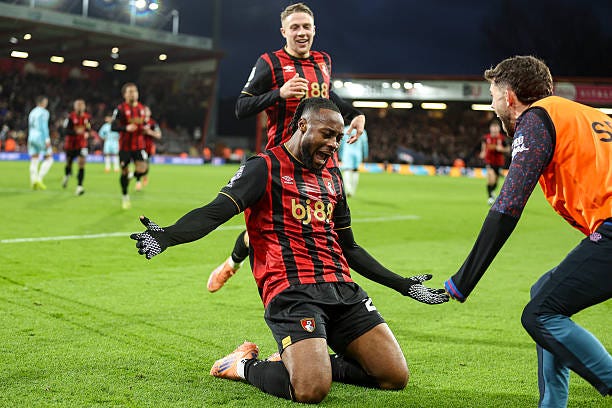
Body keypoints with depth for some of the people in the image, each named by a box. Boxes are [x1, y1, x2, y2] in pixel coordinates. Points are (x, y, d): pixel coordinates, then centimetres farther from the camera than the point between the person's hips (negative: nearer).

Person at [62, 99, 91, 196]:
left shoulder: (87, 117, -3)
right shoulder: (70, 117, -14)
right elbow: (65, 131, -20)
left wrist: (87, 133, -5)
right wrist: (76, 132, -35)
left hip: (82, 145, 1)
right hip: (70, 145, -1)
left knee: (82, 164, -16)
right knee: (69, 164, 16)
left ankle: (79, 187, -16)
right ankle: (67, 176, 52)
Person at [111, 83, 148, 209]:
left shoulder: (142, 108, 7)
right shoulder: (120, 109, -9)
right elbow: (113, 127, -16)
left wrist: (145, 128, 4)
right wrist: (126, 128, -31)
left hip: (139, 145, 3)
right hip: (124, 146, -3)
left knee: (142, 169, -14)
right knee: (124, 172, 5)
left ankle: (133, 176, 22)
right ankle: (124, 196, 26)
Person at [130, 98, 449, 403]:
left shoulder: (332, 177, 21)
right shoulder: (265, 168, 1)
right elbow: (216, 212, -14)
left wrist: (402, 284, 29)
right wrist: (167, 236, -33)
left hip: (342, 289, 7)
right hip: (291, 291, -7)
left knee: (396, 377, -2)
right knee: (311, 391, -25)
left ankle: (311, 361, 16)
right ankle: (246, 366, 6)